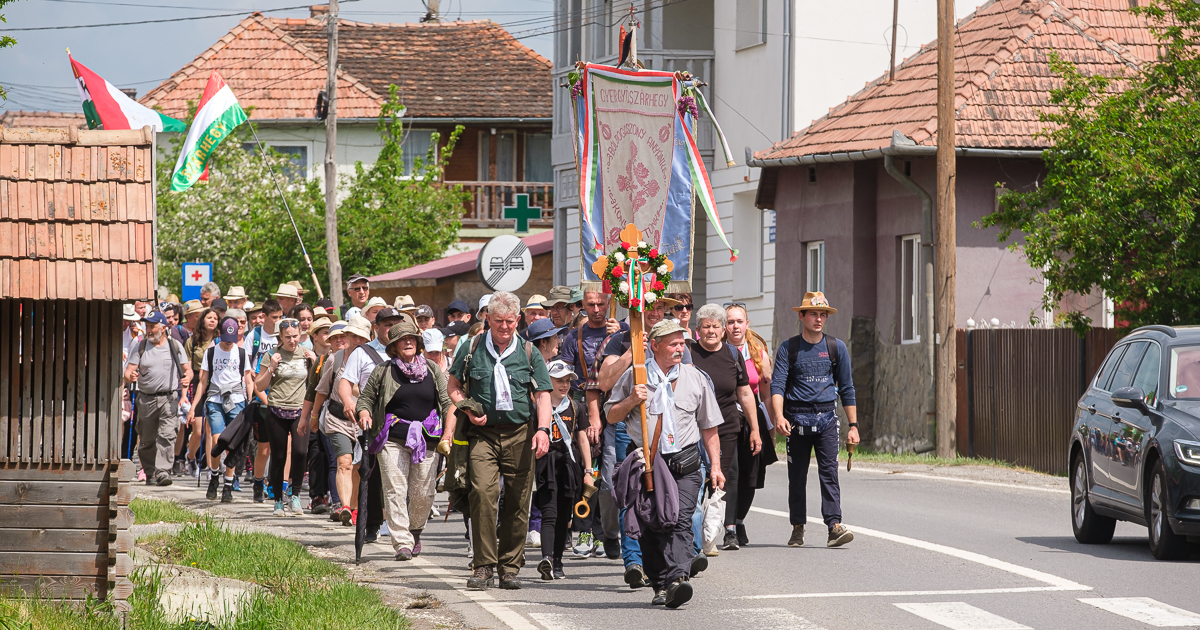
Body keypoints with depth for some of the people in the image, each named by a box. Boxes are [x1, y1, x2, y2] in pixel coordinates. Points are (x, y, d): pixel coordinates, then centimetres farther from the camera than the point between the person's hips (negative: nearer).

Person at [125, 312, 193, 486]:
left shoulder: (175, 346, 6)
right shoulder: (141, 347, 8)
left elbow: (187, 369, 9)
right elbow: (129, 371, 2)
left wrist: (187, 378, -15)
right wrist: (130, 377, -22)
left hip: (169, 398, -2)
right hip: (146, 398, 2)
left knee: (166, 436, -16)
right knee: (146, 440, 5)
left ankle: (163, 471, -22)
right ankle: (150, 474, 18)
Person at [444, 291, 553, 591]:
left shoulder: (528, 353, 8)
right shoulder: (472, 349, 7)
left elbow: (542, 394, 5)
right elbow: (454, 385, 16)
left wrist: (543, 428, -10)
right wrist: (468, 410, -3)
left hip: (520, 434, 1)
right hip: (483, 433, -1)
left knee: (517, 502, 1)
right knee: (482, 492, -17)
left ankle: (510, 567, 12)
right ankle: (483, 566, -14)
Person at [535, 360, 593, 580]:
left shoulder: (574, 408, 12)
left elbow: (583, 440, 16)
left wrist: (588, 471, 11)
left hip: (570, 465, 4)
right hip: (546, 464, -4)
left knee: (564, 517, 5)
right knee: (549, 513, -18)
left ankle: (557, 563, 13)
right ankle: (547, 558, -32)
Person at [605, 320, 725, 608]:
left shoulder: (695, 378, 11)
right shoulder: (634, 376, 6)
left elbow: (709, 427, 17)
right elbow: (611, 416, 11)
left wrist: (716, 465, 12)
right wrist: (631, 401, -9)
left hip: (685, 466, -1)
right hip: (646, 463, 1)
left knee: (680, 522, -16)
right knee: (649, 527, 0)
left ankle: (677, 579, -30)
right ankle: (660, 584, 10)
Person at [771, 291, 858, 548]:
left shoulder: (836, 348, 9)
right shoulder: (788, 349, 4)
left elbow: (847, 389, 13)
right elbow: (777, 384, -5)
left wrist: (853, 425, 9)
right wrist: (779, 416, -22)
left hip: (826, 417, 0)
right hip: (797, 418, 0)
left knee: (829, 471, -11)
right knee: (797, 476, 4)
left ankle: (834, 525, -19)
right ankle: (798, 528, 14)